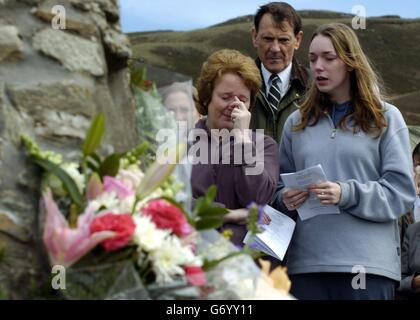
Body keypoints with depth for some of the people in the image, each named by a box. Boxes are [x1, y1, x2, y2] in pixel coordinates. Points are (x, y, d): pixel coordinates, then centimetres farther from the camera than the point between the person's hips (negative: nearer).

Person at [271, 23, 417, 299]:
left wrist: (347, 194, -15)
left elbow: (401, 191, -1)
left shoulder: (386, 118, 7)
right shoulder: (297, 123, 16)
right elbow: (281, 186, 19)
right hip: (306, 262, 3)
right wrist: (286, 200, -4)